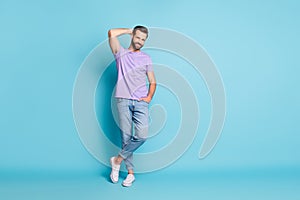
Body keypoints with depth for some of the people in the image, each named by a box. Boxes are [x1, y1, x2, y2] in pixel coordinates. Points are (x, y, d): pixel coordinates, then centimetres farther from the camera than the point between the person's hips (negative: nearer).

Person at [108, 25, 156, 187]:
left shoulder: (146, 58, 18)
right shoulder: (121, 53, 12)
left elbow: (152, 81, 17)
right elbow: (111, 33, -3)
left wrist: (149, 97, 1)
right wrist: (129, 30, 11)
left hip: (141, 102, 2)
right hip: (123, 101, -1)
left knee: (141, 135, -14)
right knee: (126, 136, -1)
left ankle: (118, 159, 5)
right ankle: (130, 172, 11)